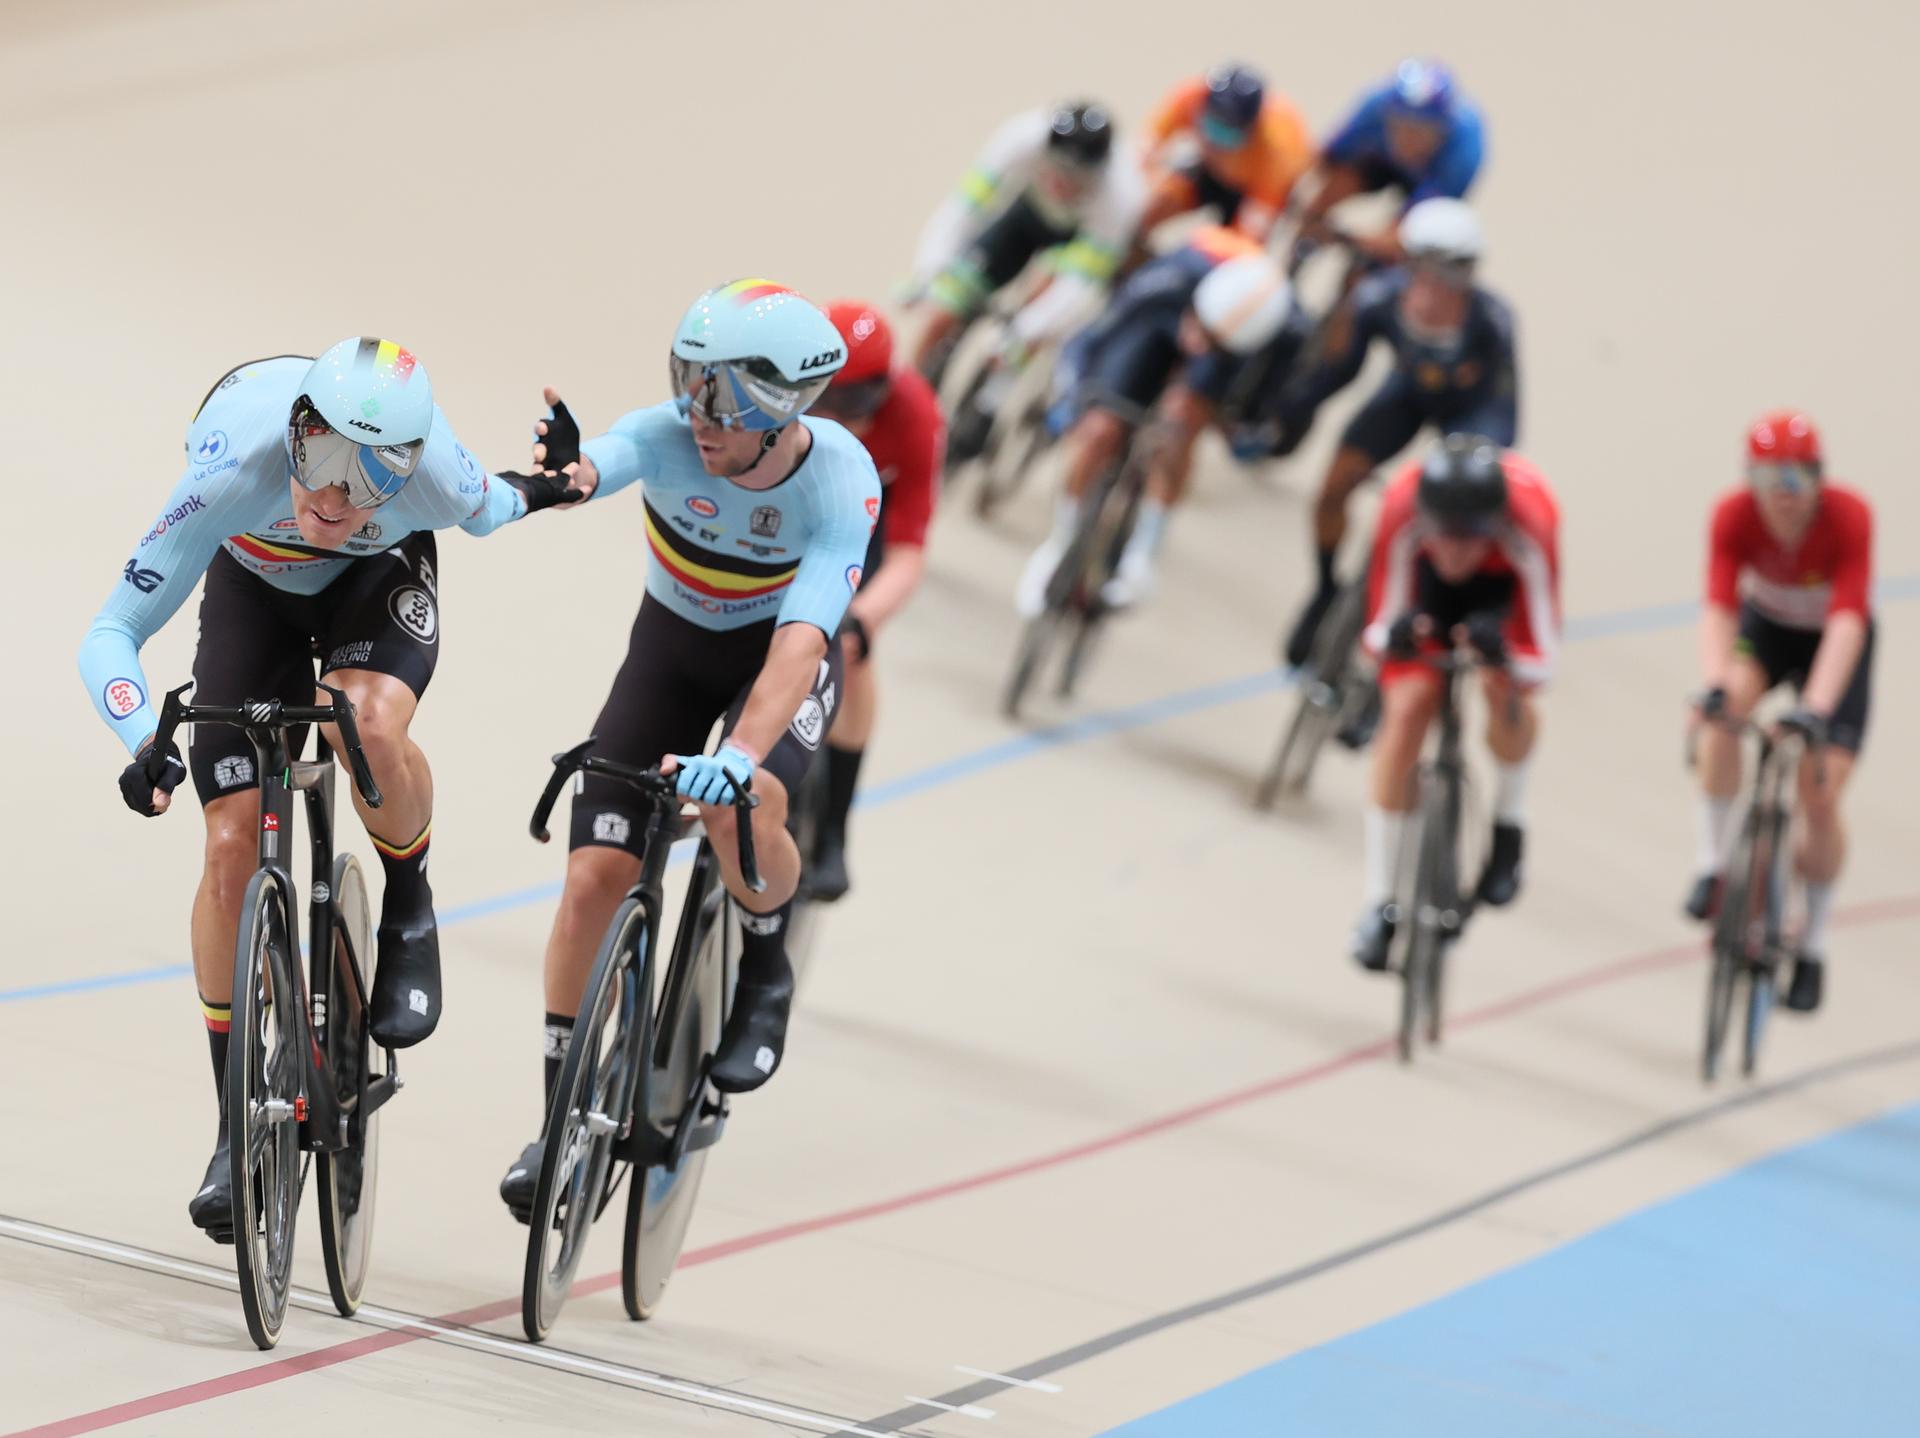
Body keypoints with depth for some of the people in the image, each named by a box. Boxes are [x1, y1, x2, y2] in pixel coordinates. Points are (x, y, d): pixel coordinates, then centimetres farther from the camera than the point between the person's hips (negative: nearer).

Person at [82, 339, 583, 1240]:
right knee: (232, 845, -9)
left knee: (372, 726, -35)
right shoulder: (235, 471, -41)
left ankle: (409, 908, -2)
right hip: (254, 586, 1)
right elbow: (110, 635, -40)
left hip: (380, 578, 0)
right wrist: (145, 741, -52)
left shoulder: (432, 474, -37)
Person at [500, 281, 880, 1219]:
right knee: (596, 872, -9)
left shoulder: (842, 484, -31)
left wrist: (740, 754, -58)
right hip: (672, 644, 2)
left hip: (782, 655, -2)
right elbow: (592, 469, -48)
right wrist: (561, 476, -74)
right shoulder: (669, 437, -27)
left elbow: (801, 640, -42)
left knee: (744, 806, -33)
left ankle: (766, 973, -1)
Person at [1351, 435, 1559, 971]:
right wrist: (1395, 635, -50)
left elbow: (1539, 661, -37)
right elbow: (1380, 630, -27)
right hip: (1432, 587, 1)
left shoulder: (1528, 525, -42)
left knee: (1503, 687, -28)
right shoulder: (1403, 511, -39)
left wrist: (1502, 652, -59)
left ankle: (1509, 825, 4)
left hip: (1507, 579, -1)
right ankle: (1379, 902, -3)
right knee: (1408, 708, -16)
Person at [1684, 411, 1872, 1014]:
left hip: (1833, 645, -1)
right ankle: (1715, 864, -19)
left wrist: (1816, 709, -53)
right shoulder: (1735, 515, -27)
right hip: (1765, 626, 2)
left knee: (1821, 795, -11)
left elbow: (1848, 620, -41)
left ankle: (1812, 947, 9)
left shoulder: (1848, 515, -33)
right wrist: (1715, 684, -53)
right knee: (1727, 709, -33)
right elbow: (1718, 607, -34)